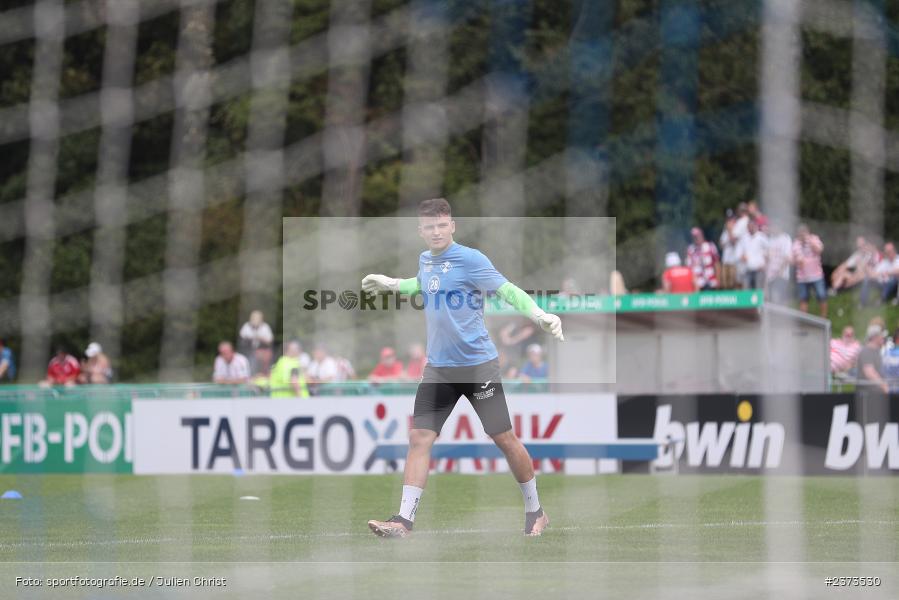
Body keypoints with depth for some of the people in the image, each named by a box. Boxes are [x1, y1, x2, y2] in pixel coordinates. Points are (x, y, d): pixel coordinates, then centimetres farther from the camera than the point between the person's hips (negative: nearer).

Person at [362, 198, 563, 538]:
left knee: (504, 438, 2)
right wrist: (391, 284, 32)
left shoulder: (470, 260, -13)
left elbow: (508, 291, -16)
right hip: (438, 368, 5)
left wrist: (539, 315, -29)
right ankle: (404, 520, -8)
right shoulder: (425, 261, 7)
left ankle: (535, 512, 20)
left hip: (477, 365, -5)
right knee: (419, 439, -6)